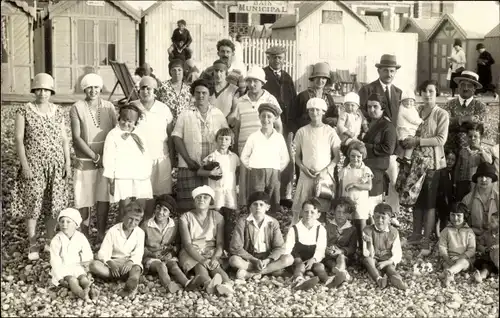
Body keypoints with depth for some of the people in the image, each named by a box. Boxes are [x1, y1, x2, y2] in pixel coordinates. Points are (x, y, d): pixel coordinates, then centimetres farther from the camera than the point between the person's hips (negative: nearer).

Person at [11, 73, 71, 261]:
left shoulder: (58, 112, 8)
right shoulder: (24, 111, -2)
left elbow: (64, 139, 10)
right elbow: (19, 139, -5)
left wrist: (68, 163, 4)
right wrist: (24, 165, -12)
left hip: (56, 165, 3)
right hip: (33, 165, -3)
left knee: (54, 205, 6)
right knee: (32, 203, -2)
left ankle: (50, 241, 19)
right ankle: (32, 245, 8)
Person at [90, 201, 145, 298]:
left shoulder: (140, 233, -1)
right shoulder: (113, 231, -4)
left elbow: (138, 254, -9)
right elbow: (103, 252, -9)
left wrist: (131, 262, -32)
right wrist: (110, 263, -29)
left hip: (129, 263, -1)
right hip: (113, 262, 1)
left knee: (137, 269, -36)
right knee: (94, 265, -29)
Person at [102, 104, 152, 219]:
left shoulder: (140, 134, 14)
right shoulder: (113, 135, -1)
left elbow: (147, 156, 17)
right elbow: (109, 159, -4)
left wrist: (149, 175, 12)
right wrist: (111, 183, -6)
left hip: (142, 179, 5)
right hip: (123, 179, -4)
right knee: (125, 210, -6)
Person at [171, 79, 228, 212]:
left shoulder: (218, 114, 10)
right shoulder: (185, 115, 6)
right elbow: (177, 137, 1)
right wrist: (188, 160, -9)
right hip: (190, 166, -1)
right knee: (188, 205, -3)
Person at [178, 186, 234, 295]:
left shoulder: (217, 217, 7)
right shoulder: (185, 218, 1)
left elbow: (220, 243, 0)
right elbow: (187, 244, -9)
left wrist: (215, 257, -23)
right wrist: (201, 259, -26)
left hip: (211, 252, 2)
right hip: (191, 253, -1)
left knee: (216, 267, -32)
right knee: (199, 267, -35)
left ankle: (227, 284, -65)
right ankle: (209, 284, -68)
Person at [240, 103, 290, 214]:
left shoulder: (279, 137, 6)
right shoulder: (253, 137, 3)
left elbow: (285, 158, 14)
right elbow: (243, 157, 9)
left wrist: (278, 170, 6)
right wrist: (251, 168, 2)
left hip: (274, 175, 2)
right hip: (256, 174, -2)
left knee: (274, 207, 2)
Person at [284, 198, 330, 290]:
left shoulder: (321, 230, 3)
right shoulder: (294, 229, 1)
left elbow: (320, 249, -7)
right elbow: (287, 249, -4)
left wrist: (313, 259, -26)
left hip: (313, 262, 2)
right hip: (298, 260, -2)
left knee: (319, 266, -26)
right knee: (300, 265, -31)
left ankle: (327, 280, -55)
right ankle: (299, 281, -62)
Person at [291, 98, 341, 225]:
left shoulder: (330, 132, 3)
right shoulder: (302, 131, 7)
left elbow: (337, 157, 4)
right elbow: (297, 156, 10)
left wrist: (325, 170, -9)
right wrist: (304, 168, -7)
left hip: (325, 176, -1)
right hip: (306, 176, 1)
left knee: (323, 210, -2)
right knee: (298, 209, -4)